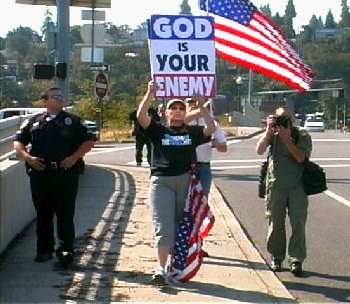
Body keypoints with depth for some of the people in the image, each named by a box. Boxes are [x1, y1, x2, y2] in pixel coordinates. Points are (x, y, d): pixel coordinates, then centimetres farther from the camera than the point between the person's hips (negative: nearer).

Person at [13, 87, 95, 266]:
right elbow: (18, 142, 13)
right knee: (43, 214, 8)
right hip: (40, 174, 2)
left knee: (65, 214, -4)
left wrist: (75, 157, -8)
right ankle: (44, 249, 17)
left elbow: (89, 141, 5)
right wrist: (28, 157, -5)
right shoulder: (34, 122, 12)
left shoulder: (72, 121, 8)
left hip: (66, 174, -2)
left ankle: (66, 249, -1)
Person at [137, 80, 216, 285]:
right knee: (163, 227, -9)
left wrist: (201, 106, -6)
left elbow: (211, 129, -2)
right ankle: (161, 270, -13)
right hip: (161, 182, -2)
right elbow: (141, 116, -5)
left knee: (181, 226, 7)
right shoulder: (158, 130, 8)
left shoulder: (192, 132, 12)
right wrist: (150, 95, -13)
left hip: (185, 181, 2)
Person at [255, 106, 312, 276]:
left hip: (297, 186, -1)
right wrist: (269, 131, -18)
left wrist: (286, 138, -18)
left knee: (298, 224, -4)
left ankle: (296, 260, 1)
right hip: (276, 185, 1)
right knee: (275, 224, 7)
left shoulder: (302, 136, 0)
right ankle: (276, 257, 19)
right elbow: (259, 150, -13)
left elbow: (300, 157, -15)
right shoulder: (272, 134, 3)